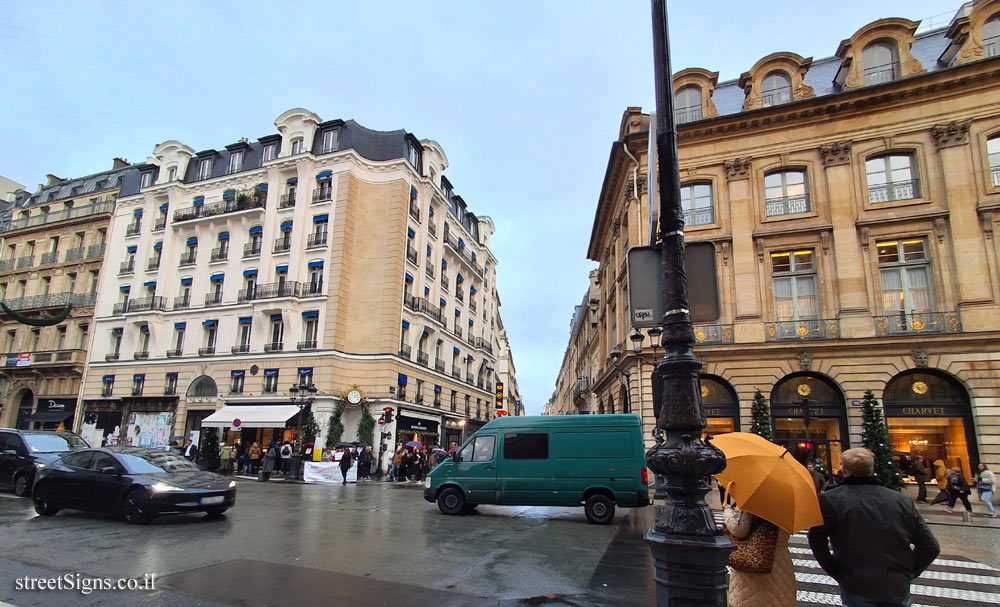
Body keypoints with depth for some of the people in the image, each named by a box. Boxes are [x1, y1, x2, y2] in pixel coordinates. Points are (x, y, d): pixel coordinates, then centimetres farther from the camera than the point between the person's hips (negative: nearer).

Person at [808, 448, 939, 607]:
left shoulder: (830, 499, -10)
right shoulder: (903, 501, 1)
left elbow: (816, 540, -9)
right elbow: (931, 547, 4)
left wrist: (835, 573, 2)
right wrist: (907, 573, 12)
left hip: (856, 588, -3)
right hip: (898, 588, 4)